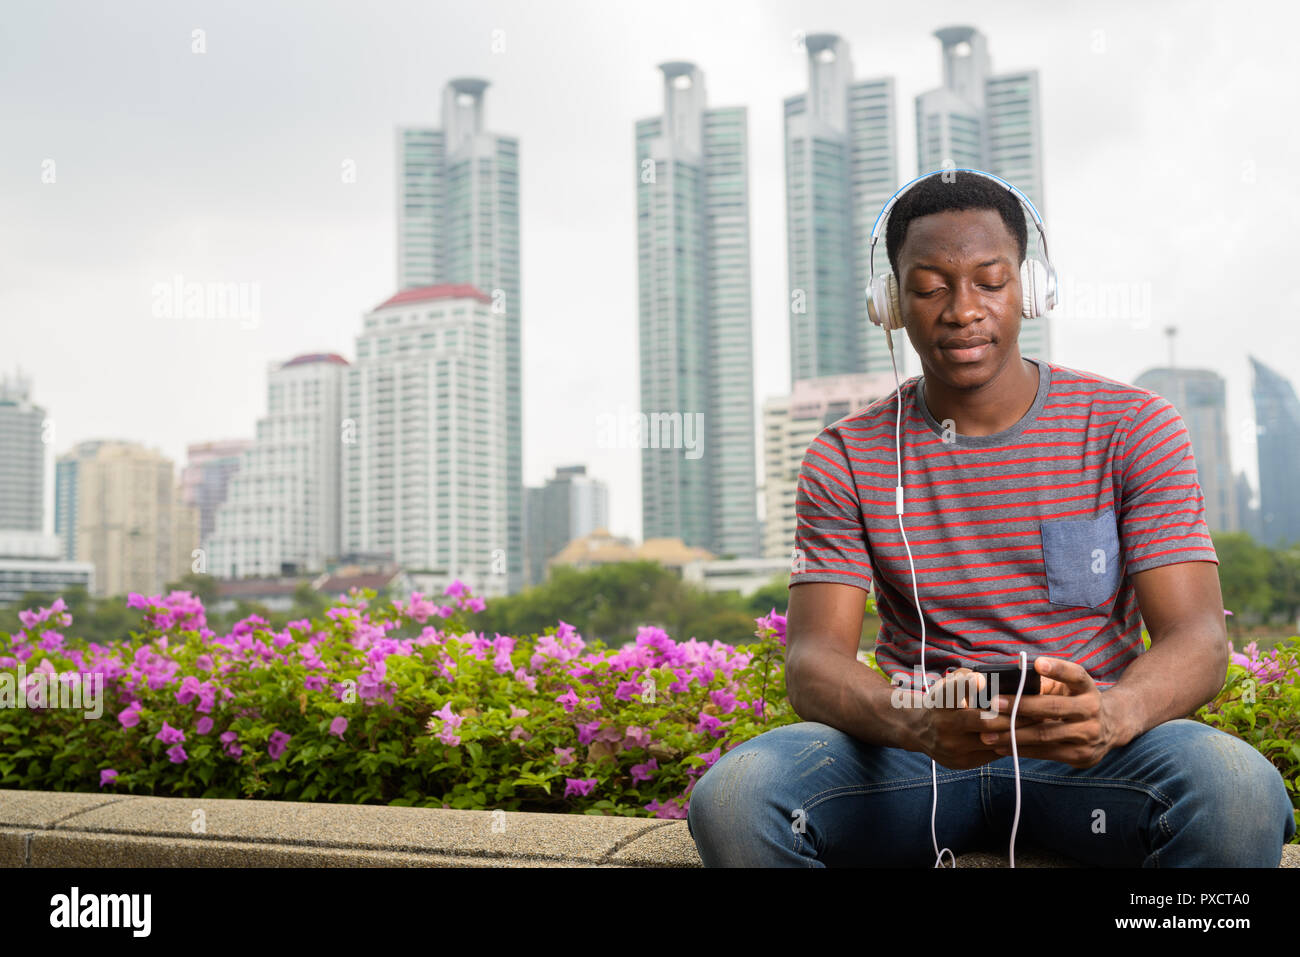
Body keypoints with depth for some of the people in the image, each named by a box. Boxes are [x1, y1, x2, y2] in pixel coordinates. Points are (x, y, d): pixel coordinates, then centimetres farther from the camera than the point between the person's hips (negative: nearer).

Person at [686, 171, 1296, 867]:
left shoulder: (1133, 429, 3)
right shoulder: (845, 459, 4)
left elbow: (1197, 641, -5)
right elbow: (811, 663, -6)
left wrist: (1112, 714, -30)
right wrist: (912, 721, -30)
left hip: (1091, 754, 0)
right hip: (914, 751, 1)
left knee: (1240, 793, -34)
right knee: (730, 797, -29)